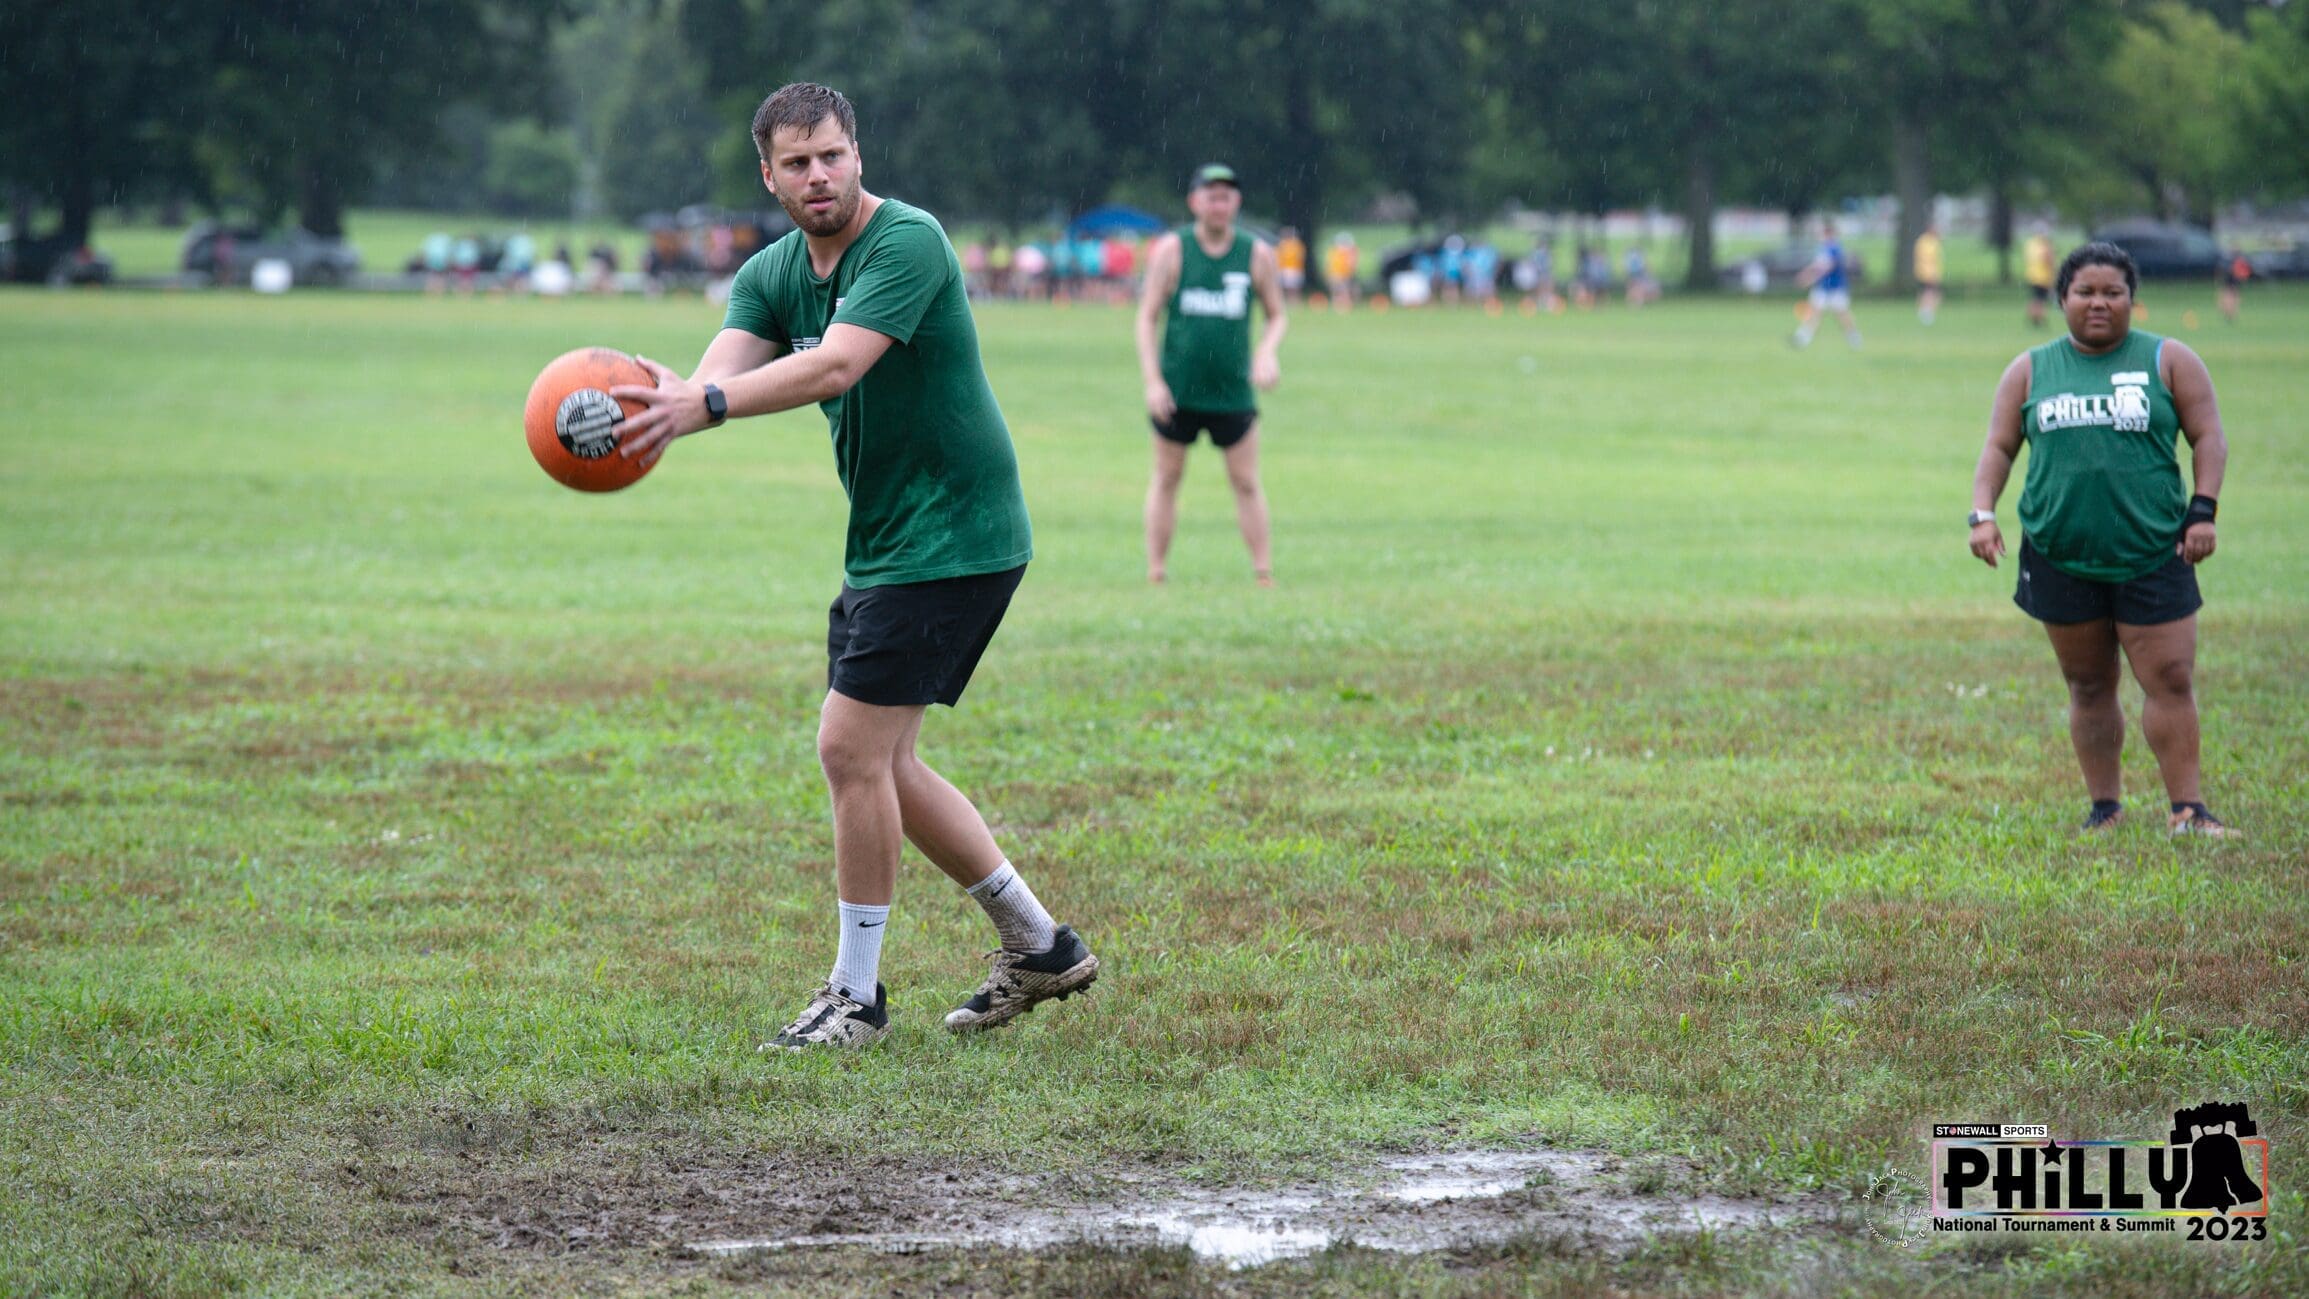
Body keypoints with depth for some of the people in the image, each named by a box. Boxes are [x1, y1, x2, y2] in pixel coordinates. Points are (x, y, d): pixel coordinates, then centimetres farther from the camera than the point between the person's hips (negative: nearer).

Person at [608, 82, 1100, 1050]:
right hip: (886, 542, 9)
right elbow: (720, 369, -11)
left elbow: (836, 365, -33)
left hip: (954, 538, -9)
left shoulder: (908, 243, -18)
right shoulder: (771, 274, 6)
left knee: (851, 749, -10)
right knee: (876, 762, 12)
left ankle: (856, 996, 2)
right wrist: (660, 405, -35)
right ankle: (1039, 946, 24)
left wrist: (704, 404, -45)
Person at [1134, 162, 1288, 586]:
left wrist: (1267, 353, -10)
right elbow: (1147, 317, -1)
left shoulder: (1257, 254, 2)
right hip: (1176, 392, 0)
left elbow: (1277, 316, 12)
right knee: (1167, 478, 6)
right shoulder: (1171, 249, -2)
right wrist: (1152, 382, -9)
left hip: (1233, 391, 0)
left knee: (1247, 484, 0)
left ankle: (1265, 576, 3)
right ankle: (1155, 574, 12)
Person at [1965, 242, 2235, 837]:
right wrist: (1983, 513, -4)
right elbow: (1999, 447, 11)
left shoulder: (2169, 361, 6)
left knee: (2171, 681, -7)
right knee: (2088, 687, 6)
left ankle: (2187, 809, -4)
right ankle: (2105, 807, 15)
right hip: (2060, 558, 2)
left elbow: (2208, 437, 5)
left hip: (2153, 557, -2)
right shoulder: (2031, 370, 11)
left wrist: (2203, 510, -7)